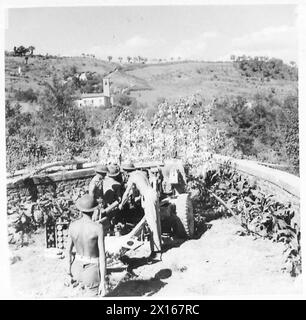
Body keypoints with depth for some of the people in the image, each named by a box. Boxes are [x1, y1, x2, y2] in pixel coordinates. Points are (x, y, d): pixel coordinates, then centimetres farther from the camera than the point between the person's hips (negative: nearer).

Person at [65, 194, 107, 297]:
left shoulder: (72, 225, -9)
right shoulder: (98, 228, -22)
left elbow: (69, 251, 1)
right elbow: (102, 256, -21)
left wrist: (69, 274, 13)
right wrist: (103, 282, -15)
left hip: (78, 270, 5)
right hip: (93, 272, -5)